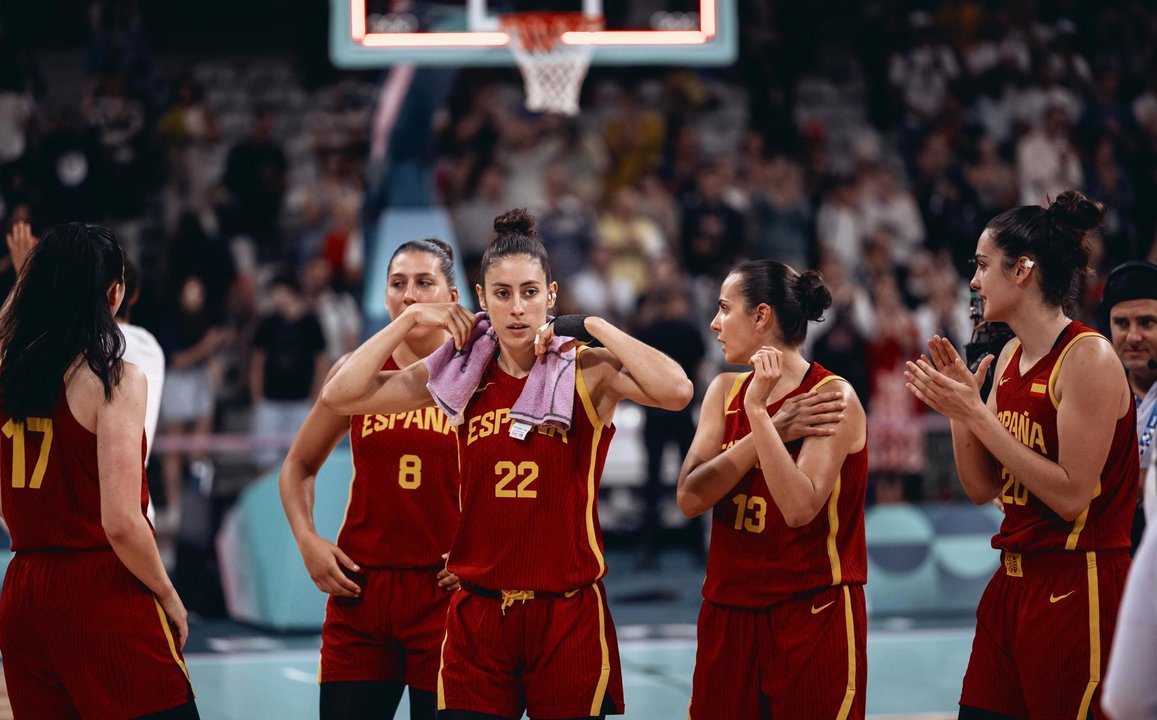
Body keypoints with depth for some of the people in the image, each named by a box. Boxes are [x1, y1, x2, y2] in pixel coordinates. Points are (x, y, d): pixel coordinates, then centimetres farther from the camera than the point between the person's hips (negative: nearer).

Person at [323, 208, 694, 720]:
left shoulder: (587, 372, -4)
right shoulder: (466, 374, 4)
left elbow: (676, 392, -23)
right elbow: (341, 396, 3)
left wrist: (592, 326, -16)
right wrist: (411, 320, -1)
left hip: (568, 614, -2)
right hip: (478, 614, 2)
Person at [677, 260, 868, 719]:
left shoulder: (831, 397, -10)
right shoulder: (726, 391, 7)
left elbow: (799, 508, -23)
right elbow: (689, 498, -6)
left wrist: (759, 413, -24)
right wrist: (771, 432, -14)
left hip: (812, 614, -5)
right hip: (728, 611, 6)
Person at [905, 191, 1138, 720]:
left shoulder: (1088, 357, -14)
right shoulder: (1011, 358, 10)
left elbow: (1071, 496, -20)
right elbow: (982, 489, 13)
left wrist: (977, 415, -18)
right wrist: (958, 408, -2)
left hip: (1075, 589, -8)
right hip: (1014, 580, 8)